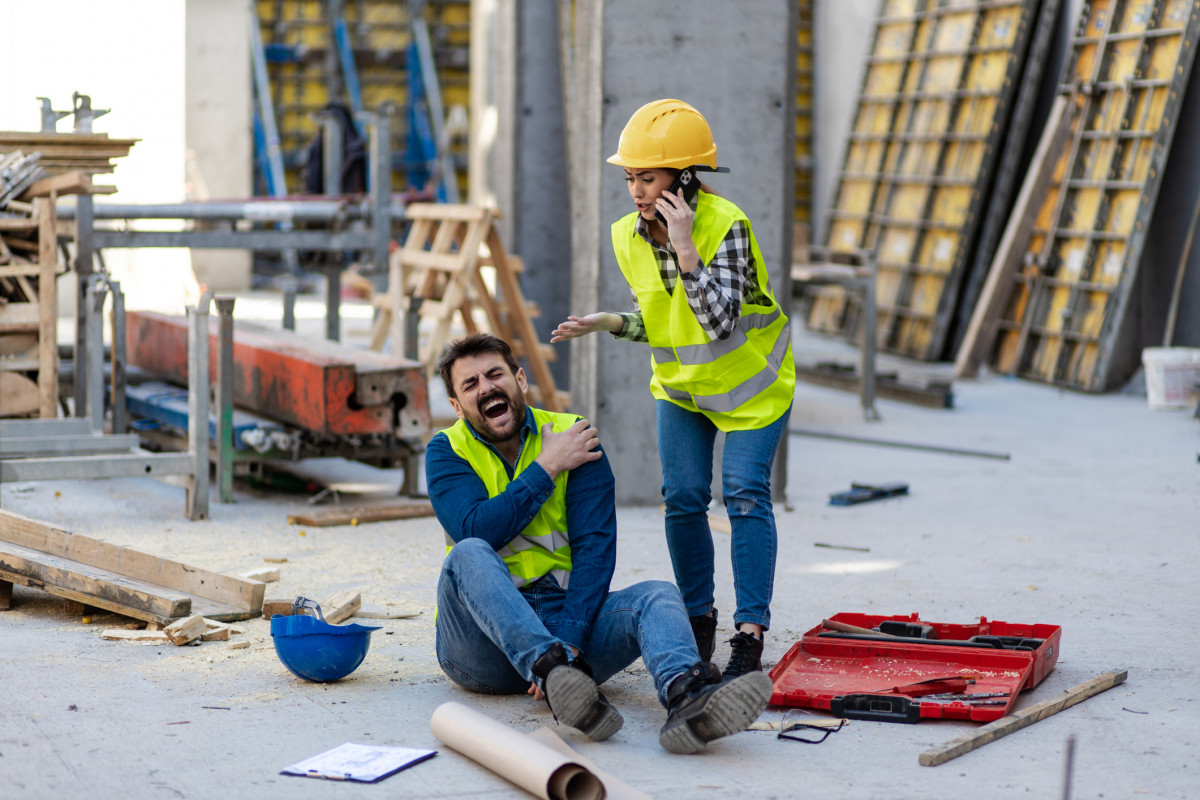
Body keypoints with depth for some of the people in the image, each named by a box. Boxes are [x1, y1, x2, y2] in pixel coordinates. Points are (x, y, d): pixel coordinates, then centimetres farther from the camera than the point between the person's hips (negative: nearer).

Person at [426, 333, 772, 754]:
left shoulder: (573, 437, 5)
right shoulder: (447, 451, 4)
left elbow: (595, 546, -6)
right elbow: (477, 532, -16)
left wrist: (569, 638, -20)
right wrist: (547, 468, -11)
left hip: (566, 615, 2)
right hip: (486, 637, -2)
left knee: (658, 595, -23)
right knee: (470, 555, -30)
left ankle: (686, 696, -58)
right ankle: (556, 674, -54)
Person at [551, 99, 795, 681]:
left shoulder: (725, 226, -27)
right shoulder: (628, 237, -9)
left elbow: (720, 321, -36)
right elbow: (653, 318, 4)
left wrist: (685, 247, -40)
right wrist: (608, 323, -14)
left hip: (752, 380, -5)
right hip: (681, 383, 5)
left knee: (745, 493, -12)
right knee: (683, 497, -2)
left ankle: (749, 634, -7)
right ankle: (698, 619, 15)